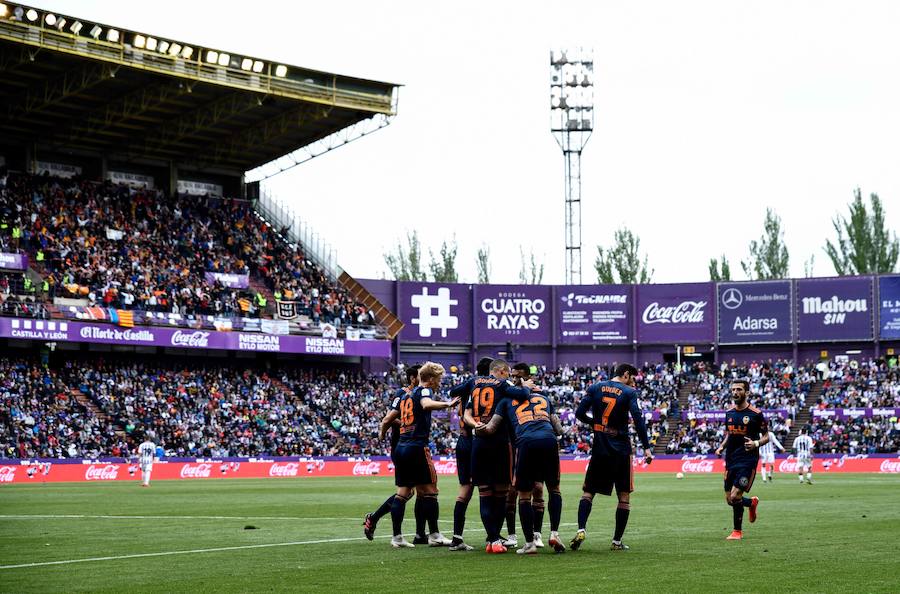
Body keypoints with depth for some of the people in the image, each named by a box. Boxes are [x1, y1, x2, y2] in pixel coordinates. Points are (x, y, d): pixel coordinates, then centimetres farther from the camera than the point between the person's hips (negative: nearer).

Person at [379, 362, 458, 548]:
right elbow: (427, 404, -27)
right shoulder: (424, 391, -2)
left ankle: (397, 536, 4)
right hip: (417, 447, -8)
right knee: (429, 491, 0)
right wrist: (447, 404, -31)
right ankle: (434, 534, 2)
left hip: (401, 448, 8)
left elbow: (387, 419, 24)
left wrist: (382, 434, 42)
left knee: (403, 492, 7)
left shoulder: (406, 396, 20)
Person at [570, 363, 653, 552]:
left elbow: (579, 413, 0)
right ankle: (617, 541, 6)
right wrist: (646, 448, -12)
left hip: (599, 449, 2)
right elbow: (638, 419, -14)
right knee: (624, 496, 8)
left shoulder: (595, 388, 5)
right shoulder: (629, 393, -4)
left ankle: (581, 529, -13)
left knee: (588, 492, 9)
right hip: (621, 449, -2)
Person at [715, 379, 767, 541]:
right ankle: (752, 503, 38)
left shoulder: (755, 414, -7)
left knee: (735, 496, -15)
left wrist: (756, 443, -20)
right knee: (729, 500, 7)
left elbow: (766, 436, -1)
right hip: (731, 460, 6)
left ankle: (738, 531, 3)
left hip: (748, 460, -6)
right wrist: (721, 447, 5)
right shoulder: (729, 413, 10)